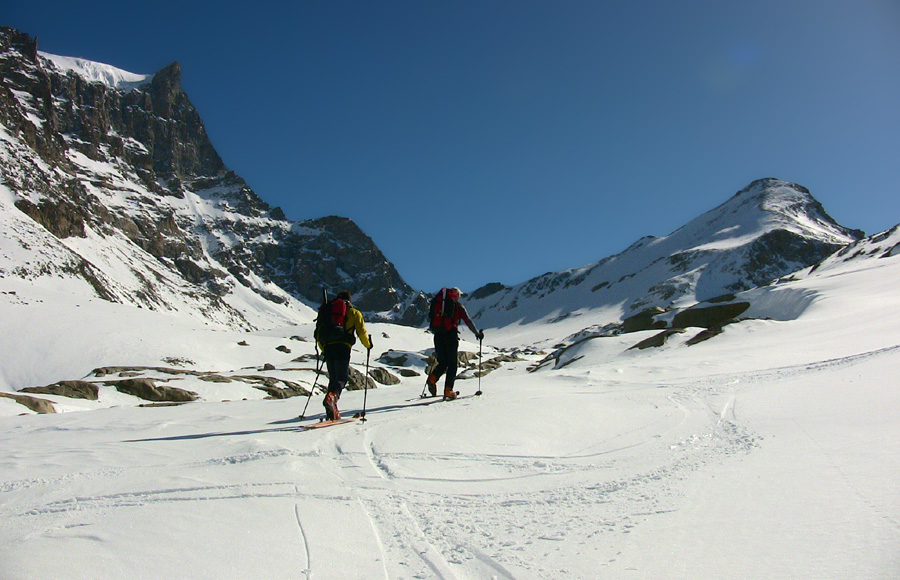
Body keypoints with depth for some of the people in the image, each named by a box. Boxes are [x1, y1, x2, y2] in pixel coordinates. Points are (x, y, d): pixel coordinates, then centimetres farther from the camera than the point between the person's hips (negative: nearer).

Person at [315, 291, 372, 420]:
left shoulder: (327, 309, 25)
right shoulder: (353, 312, 15)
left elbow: (318, 333, 23)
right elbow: (361, 331, 6)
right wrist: (368, 345, 23)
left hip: (328, 347, 4)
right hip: (342, 347, -4)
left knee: (333, 378, 13)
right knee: (342, 378, -3)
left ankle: (332, 413, 4)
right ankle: (332, 396, -35)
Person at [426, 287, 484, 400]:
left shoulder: (438, 303, 18)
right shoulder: (458, 306, 7)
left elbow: (431, 320, 20)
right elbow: (468, 322, 3)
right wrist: (477, 333, 15)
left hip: (438, 336, 4)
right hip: (451, 335, -4)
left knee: (442, 363, 15)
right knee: (452, 364, 4)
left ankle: (432, 378, -12)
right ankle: (448, 390, -4)